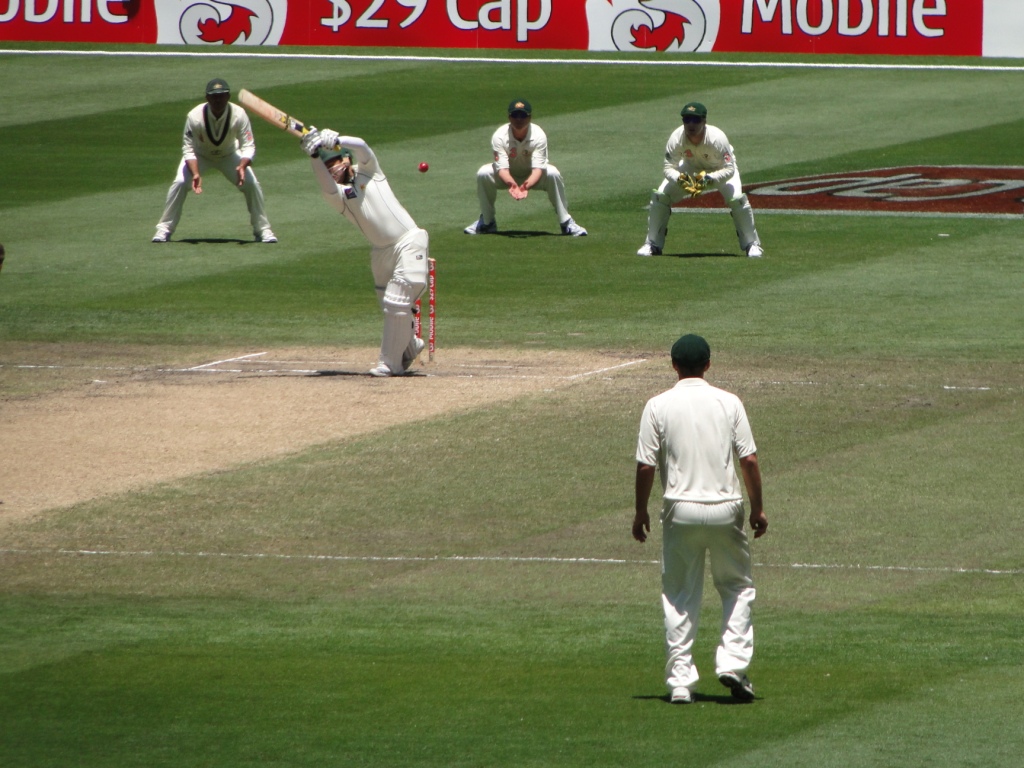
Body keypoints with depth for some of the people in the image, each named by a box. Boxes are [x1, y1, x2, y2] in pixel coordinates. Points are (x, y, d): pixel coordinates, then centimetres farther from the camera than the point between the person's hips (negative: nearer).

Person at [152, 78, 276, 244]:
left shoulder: (238, 115, -31)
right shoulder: (195, 116, -34)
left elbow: (248, 146, -28)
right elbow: (188, 149, -28)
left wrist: (242, 166, -49)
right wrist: (195, 173, -45)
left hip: (228, 155, 1)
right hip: (200, 155, -1)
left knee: (251, 183, -15)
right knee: (180, 183, -22)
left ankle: (262, 230, 3)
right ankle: (164, 229, -8)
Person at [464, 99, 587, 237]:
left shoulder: (538, 135, -26)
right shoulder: (499, 136, -25)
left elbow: (538, 168, -33)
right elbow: (502, 168, -31)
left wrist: (527, 186, -54)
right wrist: (511, 184, -54)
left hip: (533, 177, -1)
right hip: (509, 177, 1)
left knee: (552, 173, -32)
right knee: (483, 173, -27)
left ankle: (566, 223, -21)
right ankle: (487, 222, -8)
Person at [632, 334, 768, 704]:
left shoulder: (658, 406, -4)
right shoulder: (729, 403, -1)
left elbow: (646, 466, -5)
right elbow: (749, 460, -3)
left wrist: (641, 511, 8)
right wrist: (757, 508, 7)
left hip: (681, 510, 0)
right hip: (725, 508, 0)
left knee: (680, 596, 9)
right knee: (737, 586, 16)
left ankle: (680, 680, 5)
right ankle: (733, 662, 1)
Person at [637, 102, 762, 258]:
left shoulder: (717, 138, -38)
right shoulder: (676, 138, -31)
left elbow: (729, 169, -35)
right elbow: (669, 168, -26)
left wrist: (710, 179, -53)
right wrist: (679, 178, -49)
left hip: (720, 168, -3)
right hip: (690, 168, 3)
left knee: (736, 198, -27)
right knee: (660, 196, -14)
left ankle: (752, 244, -7)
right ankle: (652, 244, 2)